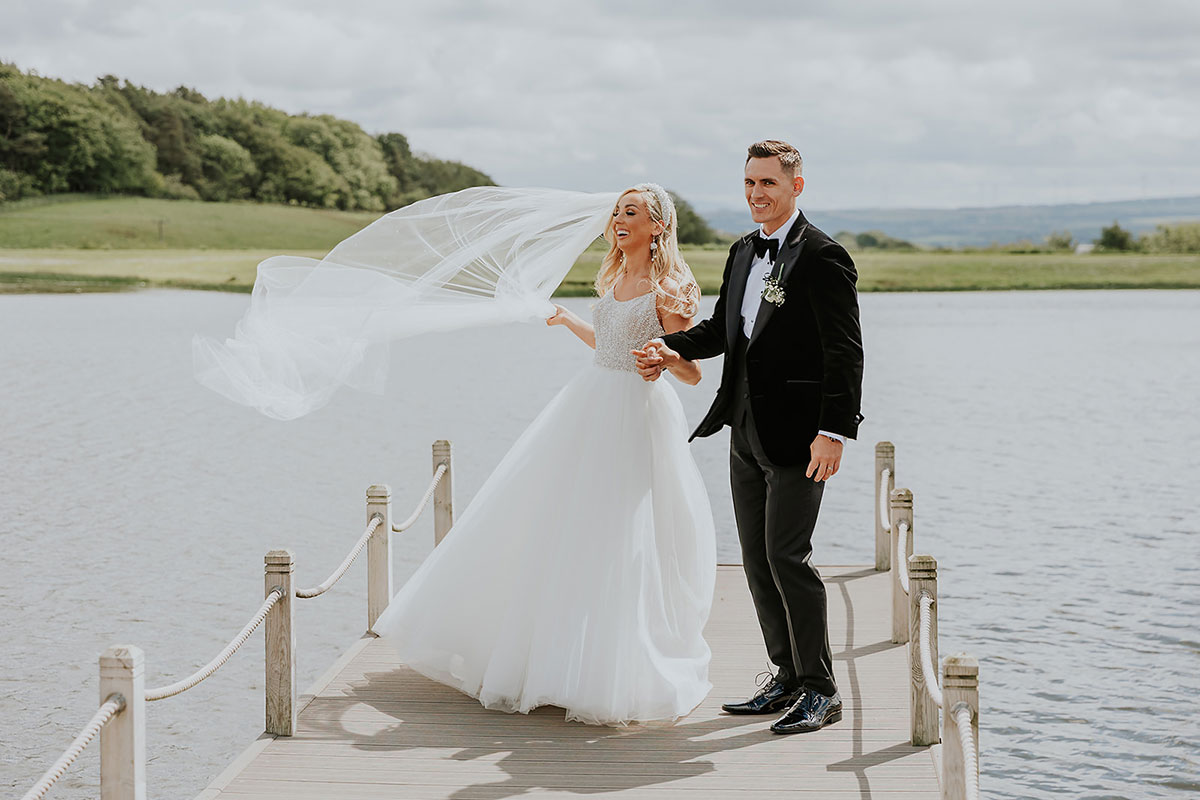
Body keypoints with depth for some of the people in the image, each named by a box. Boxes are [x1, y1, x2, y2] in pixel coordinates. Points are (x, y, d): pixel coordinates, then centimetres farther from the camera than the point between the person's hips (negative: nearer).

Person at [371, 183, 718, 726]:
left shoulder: (667, 288, -11)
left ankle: (614, 677, 5)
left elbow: (692, 374, -13)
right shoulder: (613, 280, 11)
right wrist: (566, 320, 36)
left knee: (617, 545, -6)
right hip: (588, 408, 8)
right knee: (548, 524, 12)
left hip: (635, 416, -8)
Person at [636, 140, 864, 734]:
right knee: (757, 561, 11)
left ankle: (821, 691, 4)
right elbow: (722, 326, 25)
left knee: (787, 557, -8)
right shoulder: (743, 253, 14)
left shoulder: (821, 258, -12)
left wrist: (834, 432, -22)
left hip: (798, 434, -8)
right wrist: (670, 348, 8)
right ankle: (788, 681, 23)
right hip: (747, 432, 8)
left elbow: (845, 353, -15)